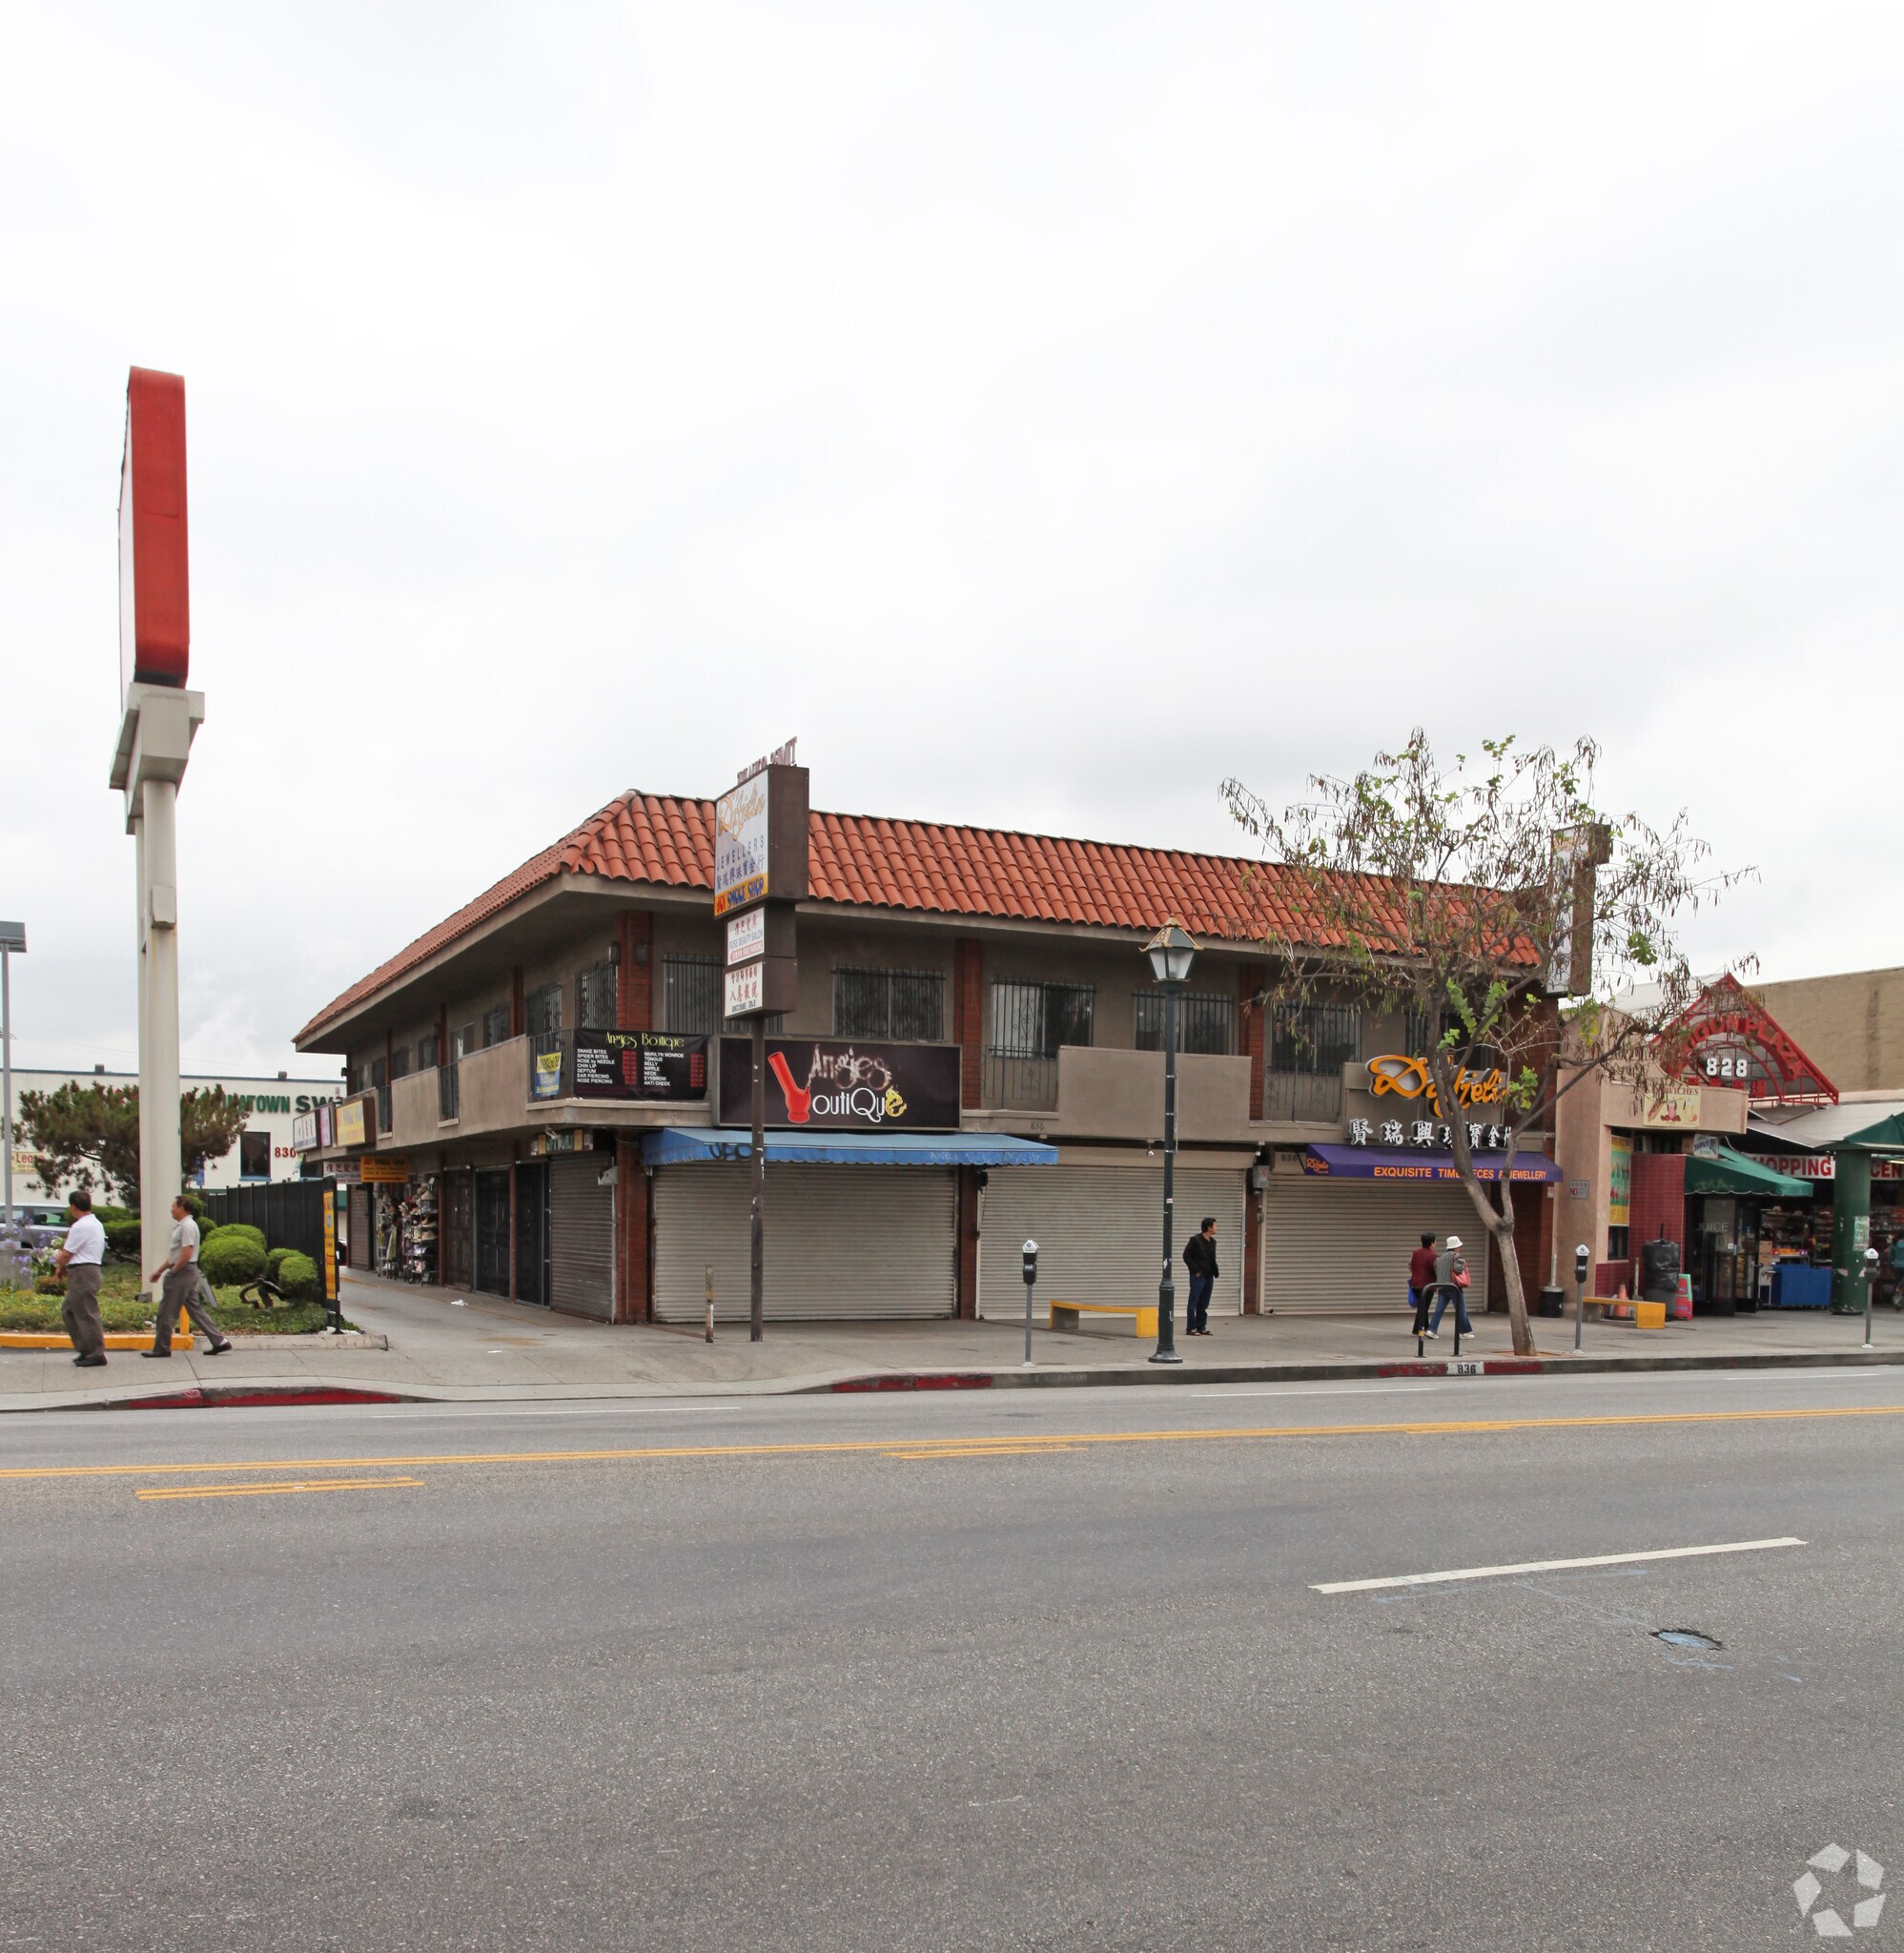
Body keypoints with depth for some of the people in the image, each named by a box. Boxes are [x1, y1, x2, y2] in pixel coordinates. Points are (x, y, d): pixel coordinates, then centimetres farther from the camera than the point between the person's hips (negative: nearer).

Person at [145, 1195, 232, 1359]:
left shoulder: (187, 1226, -15)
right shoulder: (181, 1226, 18)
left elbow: (186, 1254, -22)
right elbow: (175, 1254, 24)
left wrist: (172, 1271, -14)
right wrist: (160, 1270, 23)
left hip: (182, 1272, -10)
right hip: (188, 1272, 10)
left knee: (167, 1312, -2)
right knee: (195, 1308, 9)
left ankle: (161, 1348, 6)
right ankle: (219, 1341, 6)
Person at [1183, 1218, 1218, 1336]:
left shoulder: (1213, 1242, 11)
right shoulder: (1195, 1240, -9)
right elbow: (1186, 1256, -9)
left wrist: (1214, 1271, 5)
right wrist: (1196, 1270, -12)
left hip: (1209, 1277, 7)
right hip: (1198, 1276, -7)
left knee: (1204, 1304, 10)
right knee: (1194, 1303, -3)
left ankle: (1201, 1327, 15)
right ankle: (1190, 1328, 0)